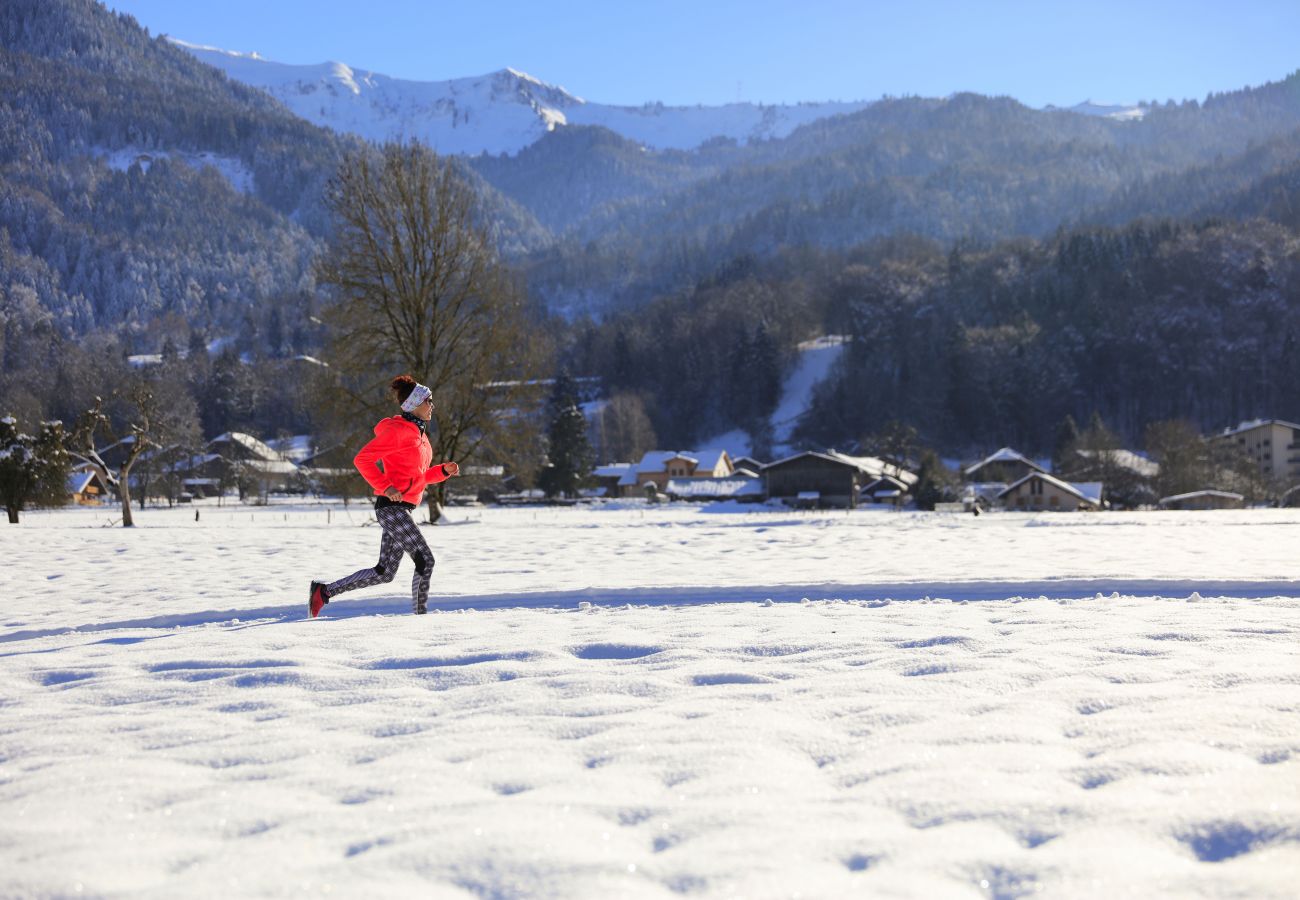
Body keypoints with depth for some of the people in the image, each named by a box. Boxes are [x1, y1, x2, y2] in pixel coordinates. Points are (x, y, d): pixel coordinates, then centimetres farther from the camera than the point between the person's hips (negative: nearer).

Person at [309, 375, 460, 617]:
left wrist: (444, 471, 9)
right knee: (425, 560, -10)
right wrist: (385, 487, -21)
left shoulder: (418, 433, 18)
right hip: (392, 506, -10)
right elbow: (362, 459, -15)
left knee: (385, 573, 9)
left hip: (399, 510, 10)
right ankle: (419, 616, -4)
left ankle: (325, 591, 12)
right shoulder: (397, 431, -11)